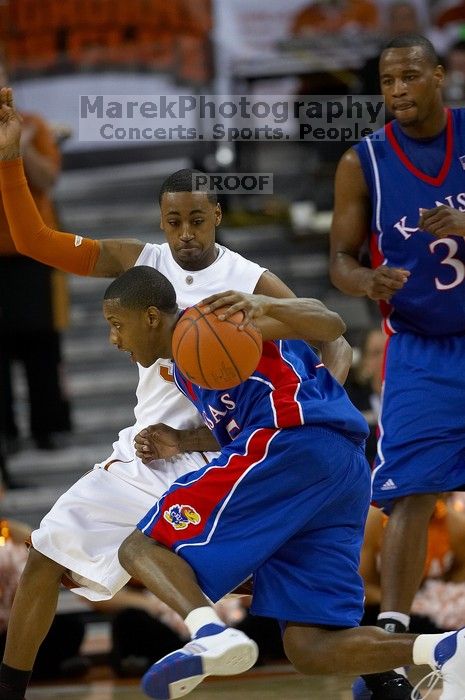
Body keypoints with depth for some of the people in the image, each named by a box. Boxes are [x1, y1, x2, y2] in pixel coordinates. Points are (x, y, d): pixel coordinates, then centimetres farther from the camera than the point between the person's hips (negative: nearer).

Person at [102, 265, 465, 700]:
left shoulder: (211, 319, 5)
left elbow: (330, 326, -6)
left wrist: (265, 306, -26)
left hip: (291, 445, -9)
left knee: (141, 547, -6)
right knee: (308, 650, 2)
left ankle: (212, 635, -35)